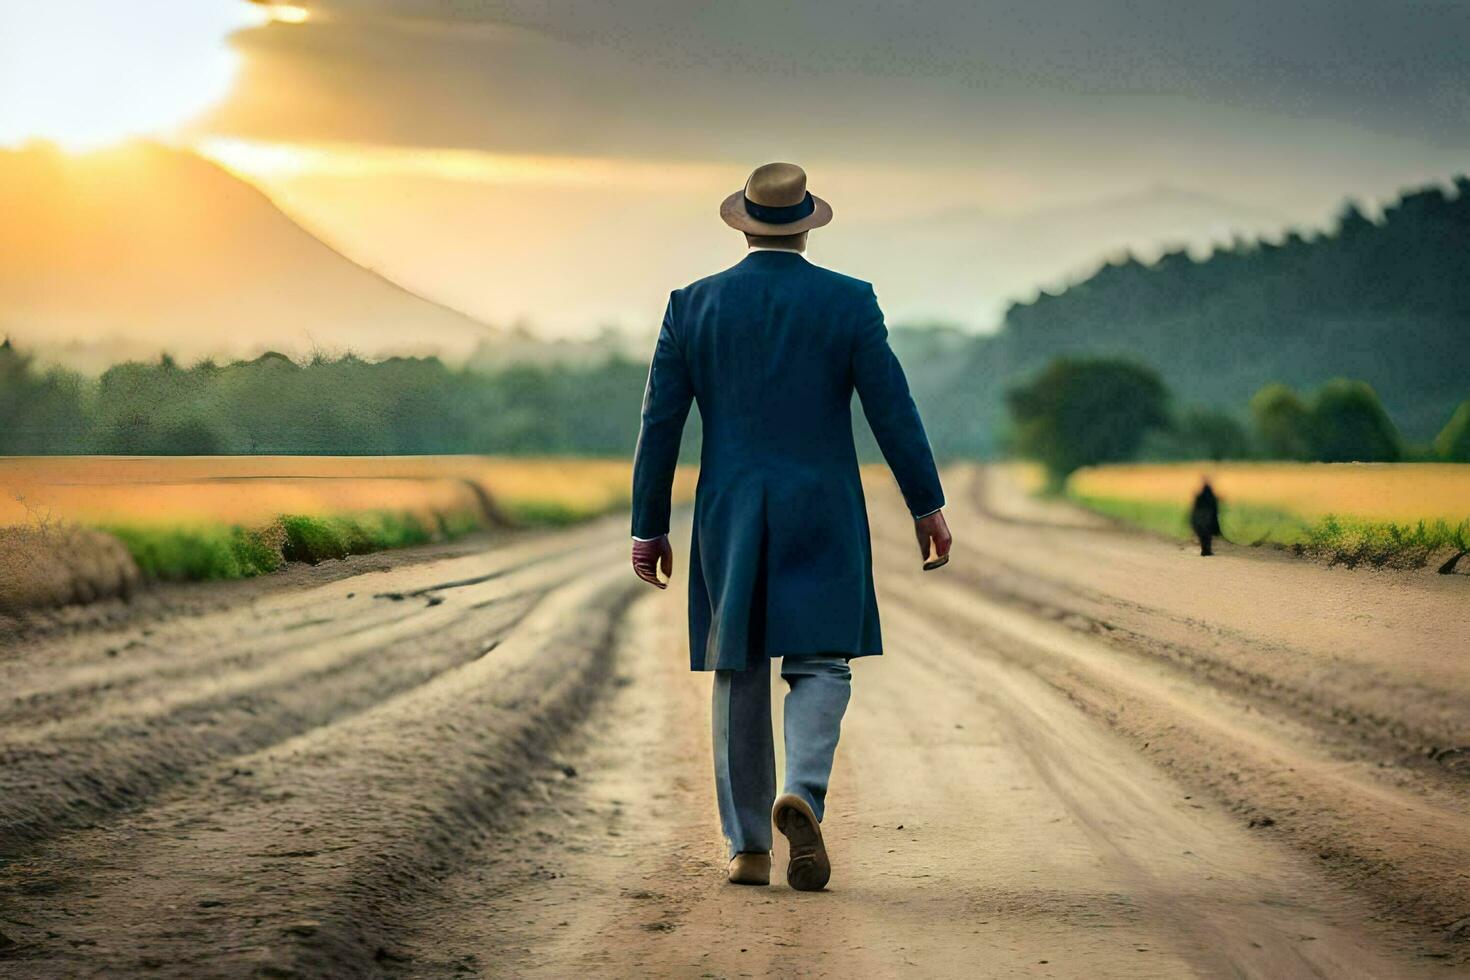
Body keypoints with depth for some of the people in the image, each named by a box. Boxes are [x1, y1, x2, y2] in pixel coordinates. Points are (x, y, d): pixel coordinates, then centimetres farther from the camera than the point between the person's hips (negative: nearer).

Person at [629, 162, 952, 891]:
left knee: (738, 675, 10)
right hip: (821, 516, -2)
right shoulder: (848, 300, -4)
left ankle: (748, 847, 9)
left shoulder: (693, 305, 1)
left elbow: (659, 422, 1)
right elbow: (892, 408, -7)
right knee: (818, 666, 3)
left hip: (730, 516, 2)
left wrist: (648, 528, 8)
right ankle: (802, 795, -24)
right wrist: (927, 505, 1)